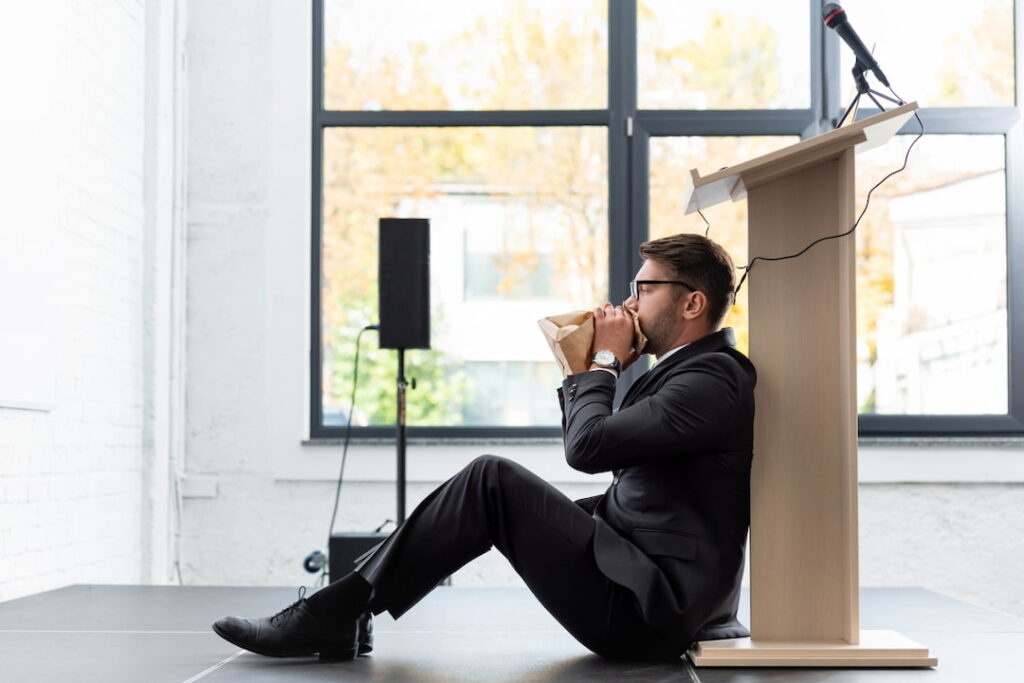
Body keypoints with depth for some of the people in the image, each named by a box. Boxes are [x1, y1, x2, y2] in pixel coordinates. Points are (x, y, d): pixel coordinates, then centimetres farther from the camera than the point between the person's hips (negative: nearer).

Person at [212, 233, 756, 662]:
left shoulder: (712, 379, -14)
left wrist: (606, 360, -8)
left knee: (492, 480, -17)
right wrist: (583, 369, 8)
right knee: (494, 487, 7)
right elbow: (586, 447, 21)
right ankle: (337, 616, 3)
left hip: (650, 611, -10)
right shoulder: (684, 369, 18)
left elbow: (588, 446, -24)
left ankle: (333, 614, -11)